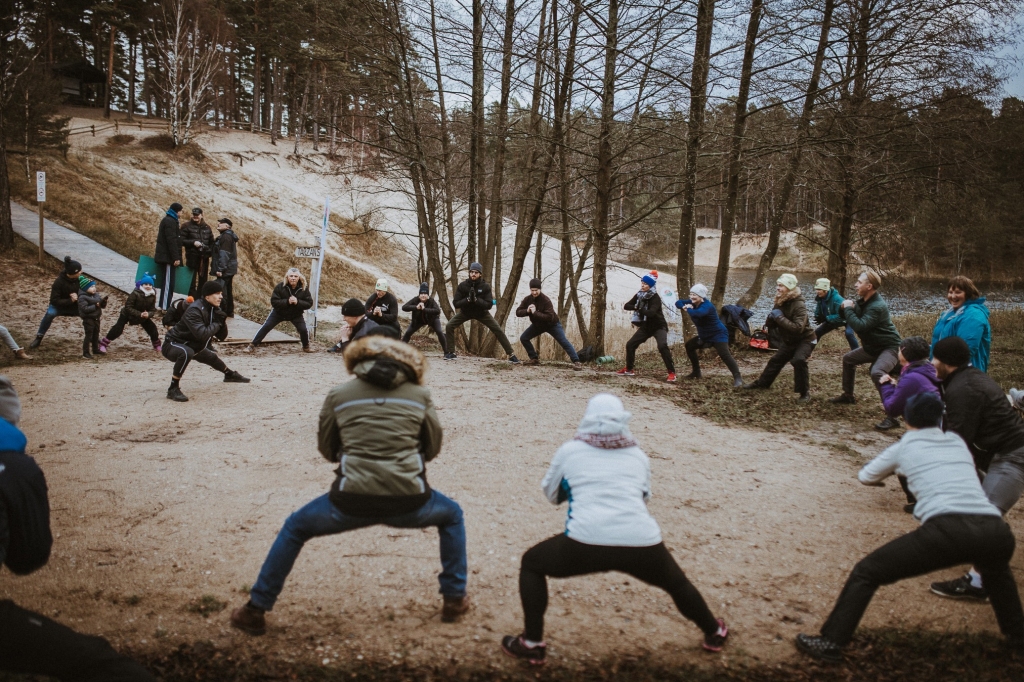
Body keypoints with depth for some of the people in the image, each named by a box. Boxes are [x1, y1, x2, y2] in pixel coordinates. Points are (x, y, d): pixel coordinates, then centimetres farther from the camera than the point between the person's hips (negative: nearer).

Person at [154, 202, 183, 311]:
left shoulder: (168, 220, 18)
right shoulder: (170, 221, -13)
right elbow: (171, 241, -20)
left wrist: (176, 257, 20)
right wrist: (176, 257, -22)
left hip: (165, 256, 10)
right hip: (168, 257, -10)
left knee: (168, 281, 13)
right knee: (168, 281, -8)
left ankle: (162, 304, 17)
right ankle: (164, 306, -7)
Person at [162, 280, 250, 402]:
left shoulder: (214, 310, -1)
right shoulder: (194, 310, -28)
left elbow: (222, 336, 2)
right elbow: (202, 334, -41)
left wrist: (222, 321, -16)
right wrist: (217, 324, -26)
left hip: (192, 346, 9)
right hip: (173, 345, -9)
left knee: (212, 356, 28)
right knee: (186, 353, -41)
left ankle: (229, 374, 59)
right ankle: (173, 389, -32)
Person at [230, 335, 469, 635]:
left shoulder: (339, 395, 9)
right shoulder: (420, 395, 8)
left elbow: (327, 450, 19)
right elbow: (432, 448, 17)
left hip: (352, 501, 0)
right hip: (408, 501, 0)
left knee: (294, 529, 27)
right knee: (452, 515, 32)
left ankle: (255, 610, 28)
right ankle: (454, 599, 32)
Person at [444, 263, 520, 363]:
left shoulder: (485, 286, -21)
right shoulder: (462, 285, -20)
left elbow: (489, 305, -25)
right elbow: (455, 304, -21)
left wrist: (476, 299, -39)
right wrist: (468, 299, -37)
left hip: (481, 312, -1)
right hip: (465, 312, 1)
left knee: (498, 330, -11)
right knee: (449, 326, -16)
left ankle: (511, 354, -2)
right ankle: (451, 353, -2)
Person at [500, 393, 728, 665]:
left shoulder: (569, 450, 14)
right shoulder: (638, 455, 20)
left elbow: (552, 494, 27)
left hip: (586, 542, -3)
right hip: (643, 544, 3)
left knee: (531, 563, 24)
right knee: (676, 582, 34)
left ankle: (532, 643, 20)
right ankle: (714, 633, 52)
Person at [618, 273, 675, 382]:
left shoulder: (655, 298, -20)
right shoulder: (639, 295, 0)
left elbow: (651, 313, -35)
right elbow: (626, 306, -3)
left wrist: (639, 308, -18)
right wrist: (636, 307, -22)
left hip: (658, 326, -7)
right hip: (646, 327, 7)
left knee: (662, 346, -29)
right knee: (630, 344, 4)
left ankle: (672, 372, -23)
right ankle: (629, 369, 21)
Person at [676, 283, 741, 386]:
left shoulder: (707, 306, -28)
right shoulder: (693, 303, -1)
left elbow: (697, 313, -47)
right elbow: (678, 303, 4)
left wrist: (688, 309, -25)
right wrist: (684, 306, -20)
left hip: (718, 334, -10)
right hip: (704, 335, 10)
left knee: (724, 354, -26)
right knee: (689, 346, 15)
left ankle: (737, 377, -25)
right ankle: (696, 372, 24)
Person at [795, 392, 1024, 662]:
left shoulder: (903, 447, 18)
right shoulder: (957, 442, 27)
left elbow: (865, 477, 35)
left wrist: (892, 469, 57)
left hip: (947, 530, -5)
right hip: (996, 531, 5)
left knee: (866, 572, 7)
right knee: (996, 570, 42)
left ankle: (831, 642, 2)